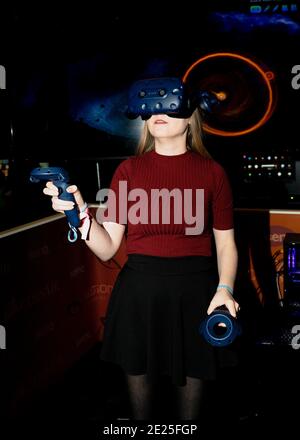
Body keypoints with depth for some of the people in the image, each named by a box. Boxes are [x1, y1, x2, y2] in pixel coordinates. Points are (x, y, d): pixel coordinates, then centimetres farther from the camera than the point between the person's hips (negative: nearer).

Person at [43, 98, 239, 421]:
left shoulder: (212, 172, 0)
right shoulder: (129, 169, 2)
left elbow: (226, 243, 5)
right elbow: (107, 248, -1)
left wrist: (225, 289, -11)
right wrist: (79, 211, -17)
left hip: (195, 293, 0)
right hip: (139, 291, 1)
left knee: (192, 385, 12)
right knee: (139, 379, 15)